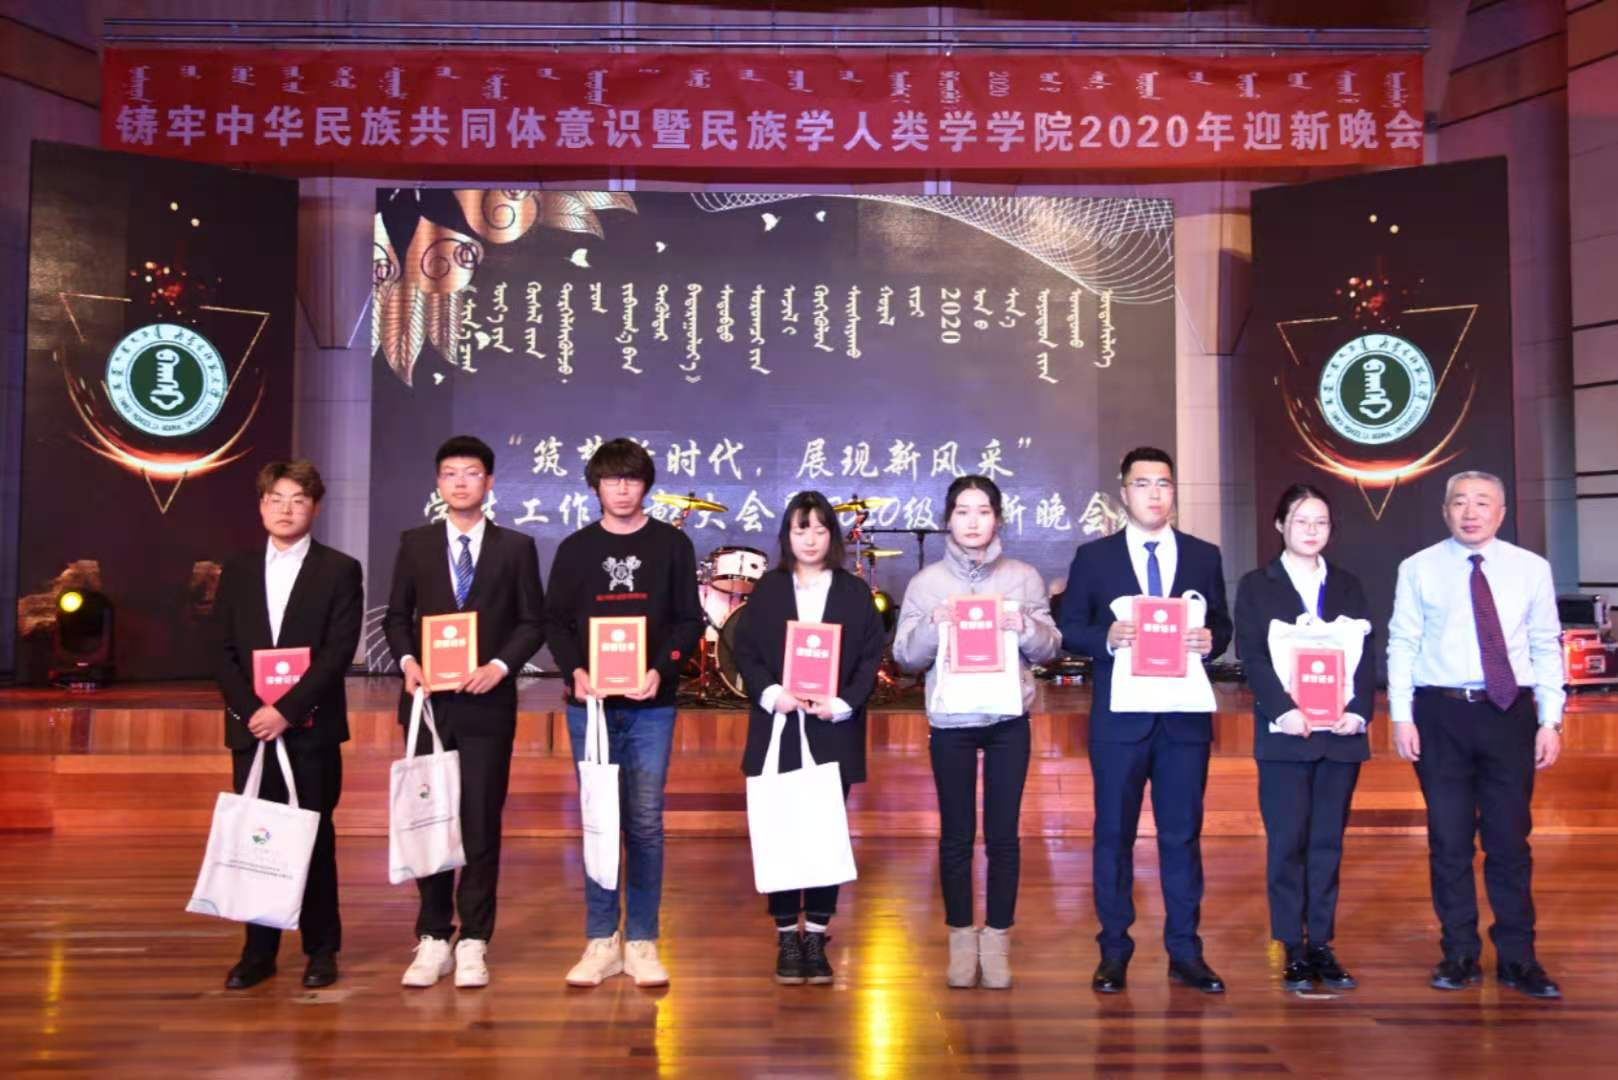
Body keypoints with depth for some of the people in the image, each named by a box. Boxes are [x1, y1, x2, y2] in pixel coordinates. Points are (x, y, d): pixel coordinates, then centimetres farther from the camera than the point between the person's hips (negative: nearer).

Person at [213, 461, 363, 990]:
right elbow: (224, 652, 7)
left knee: (314, 836, 2)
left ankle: (321, 949, 12)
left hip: (312, 727, -3)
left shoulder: (340, 570, 0)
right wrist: (250, 710, -8)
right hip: (251, 726, 3)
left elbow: (338, 652, -9)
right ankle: (259, 950, 14)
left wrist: (287, 709, -17)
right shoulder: (237, 571, 12)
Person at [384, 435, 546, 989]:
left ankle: (473, 943, 12)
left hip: (487, 702, -2)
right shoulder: (414, 543, 8)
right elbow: (396, 616, 10)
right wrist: (407, 661, -8)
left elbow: (532, 621, 2)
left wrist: (499, 665, -12)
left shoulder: (516, 546, 4)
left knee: (481, 824, 2)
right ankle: (433, 939, 17)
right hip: (428, 701, 2)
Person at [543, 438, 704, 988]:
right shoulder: (575, 548, 9)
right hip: (590, 703, 1)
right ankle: (601, 940, 13)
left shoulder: (672, 544, 6)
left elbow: (689, 620, 3)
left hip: (650, 703, -1)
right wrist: (575, 670, -10)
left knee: (645, 823, 0)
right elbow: (555, 621, 7)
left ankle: (642, 942, 9)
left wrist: (661, 669, -12)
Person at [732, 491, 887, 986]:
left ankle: (816, 937, 11)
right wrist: (770, 694, -14)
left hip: (833, 732, 0)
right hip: (778, 729, 0)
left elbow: (872, 657, 1)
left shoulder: (855, 591, 7)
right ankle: (787, 936, 11)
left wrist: (843, 703, -13)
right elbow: (744, 651, 3)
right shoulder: (767, 589, 8)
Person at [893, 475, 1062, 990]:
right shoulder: (926, 581, 3)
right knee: (956, 835, 6)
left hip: (1008, 719, 0)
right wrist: (933, 627, -17)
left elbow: (1050, 648, 4)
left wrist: (1025, 626, -16)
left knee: (1003, 834, 4)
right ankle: (961, 939, 17)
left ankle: (997, 940, 15)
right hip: (950, 721, 0)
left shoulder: (1024, 577, 4)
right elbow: (904, 656, 0)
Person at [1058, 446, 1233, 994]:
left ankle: (1185, 952, 17)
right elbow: (1069, 630, 2)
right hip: (1119, 715, -1)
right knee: (1114, 833, 5)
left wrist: (1210, 639, -12)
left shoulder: (1204, 555, 9)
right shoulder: (1093, 557, 3)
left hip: (1186, 714, 2)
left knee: (1183, 834, 7)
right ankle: (1114, 951, 16)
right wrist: (1106, 637, -17)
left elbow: (1222, 626, 10)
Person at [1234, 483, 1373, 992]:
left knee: (1328, 843, 6)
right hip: (1284, 732, -3)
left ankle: (1321, 945, 13)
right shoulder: (1257, 586, 5)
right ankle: (1292, 949, 5)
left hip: (1341, 732, 3)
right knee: (1287, 842, -2)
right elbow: (1251, 655, -4)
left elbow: (1365, 655, 8)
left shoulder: (1348, 586, 15)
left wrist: (1360, 710, -7)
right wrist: (1282, 710, -17)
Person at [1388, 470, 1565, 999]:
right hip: (1441, 713, 0)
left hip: (1510, 713, 1)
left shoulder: (1530, 568, 5)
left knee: (1510, 838, 6)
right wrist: (1401, 717, -5)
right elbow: (1402, 644, 1)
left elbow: (1546, 647, 6)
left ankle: (1517, 958, 18)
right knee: (1449, 838, 5)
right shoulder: (1419, 569, 2)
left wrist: (1551, 720, 0)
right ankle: (1459, 955, 18)